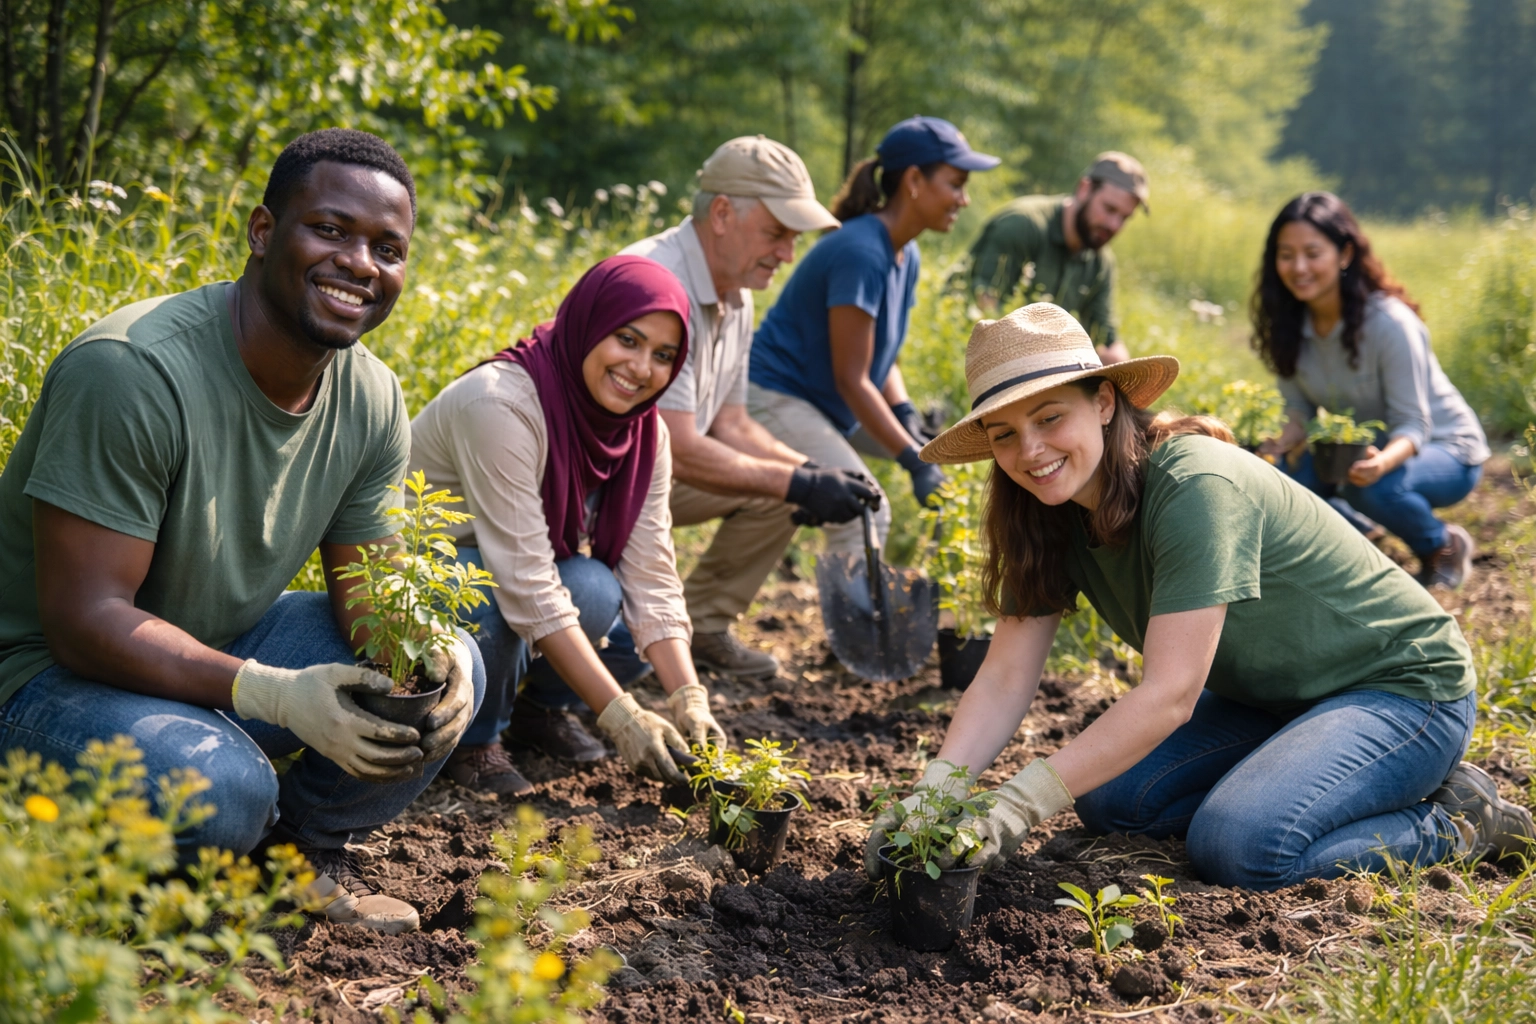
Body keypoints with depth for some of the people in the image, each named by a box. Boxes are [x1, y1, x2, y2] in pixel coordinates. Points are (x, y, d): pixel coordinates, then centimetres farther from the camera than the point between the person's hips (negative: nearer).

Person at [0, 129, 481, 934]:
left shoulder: (372, 401, -5)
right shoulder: (132, 370, -29)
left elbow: (367, 589, 3)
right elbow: (83, 621, -29)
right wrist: (275, 694, -38)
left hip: (227, 641, 7)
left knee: (451, 671, -8)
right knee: (221, 787, -35)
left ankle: (304, 840, 12)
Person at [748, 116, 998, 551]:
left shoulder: (905, 254, 5)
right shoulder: (860, 252, -25)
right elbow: (851, 378, -26)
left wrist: (905, 414, -9)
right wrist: (916, 464, -29)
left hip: (836, 408, 10)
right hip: (777, 398, -10)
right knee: (863, 513, -26)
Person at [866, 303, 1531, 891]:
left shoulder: (1197, 487, -30)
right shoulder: (1052, 521, -6)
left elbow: (1170, 694, -35)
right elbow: (1004, 680, -10)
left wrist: (1022, 801, -40)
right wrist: (932, 795, -27)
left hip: (1404, 687, -8)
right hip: (1271, 698, 8)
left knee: (1237, 847, -28)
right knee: (1109, 798, -9)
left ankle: (1456, 821, -5)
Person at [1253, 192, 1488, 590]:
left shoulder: (1389, 323, -28)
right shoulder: (1290, 324, -10)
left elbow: (1412, 425, -26)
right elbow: (1300, 409, -3)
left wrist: (1382, 461, -48)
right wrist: (1283, 443, -26)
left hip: (1441, 448, -6)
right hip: (1357, 448, 6)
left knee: (1376, 488, -38)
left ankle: (1445, 547, -5)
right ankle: (1358, 527, 12)